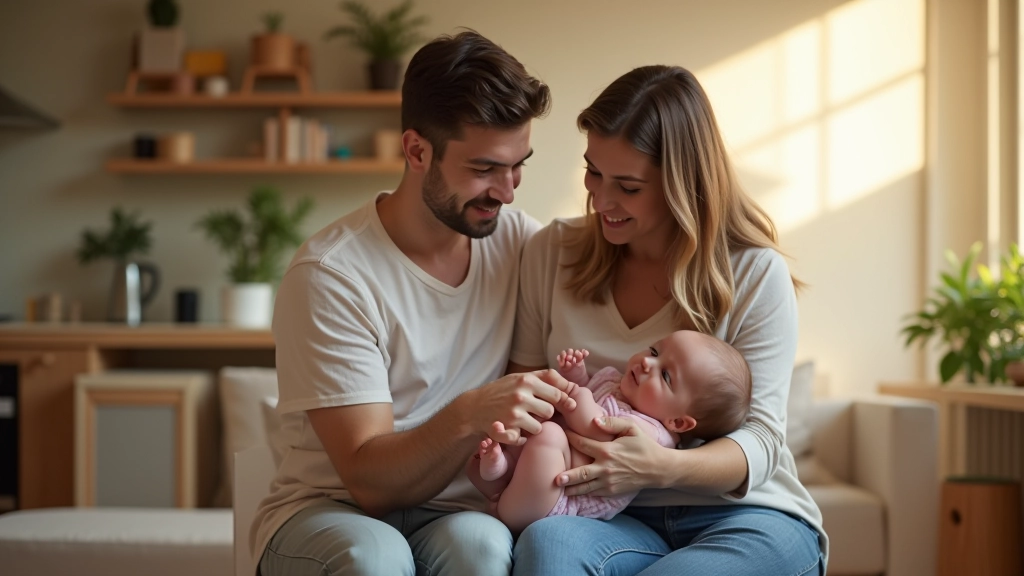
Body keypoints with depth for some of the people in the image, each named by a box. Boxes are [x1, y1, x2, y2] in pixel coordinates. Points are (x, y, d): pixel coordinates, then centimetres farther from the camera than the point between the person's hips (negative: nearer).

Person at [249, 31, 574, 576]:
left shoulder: (518, 240, -2)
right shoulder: (329, 272, -15)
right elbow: (369, 480, -17)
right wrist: (467, 417, -36)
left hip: (452, 510, 2)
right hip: (328, 509, -2)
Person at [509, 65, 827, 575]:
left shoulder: (756, 274, -3)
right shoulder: (551, 253, 6)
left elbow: (760, 441, -9)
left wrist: (662, 467, -29)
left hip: (742, 518, -1)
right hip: (614, 519, 1)